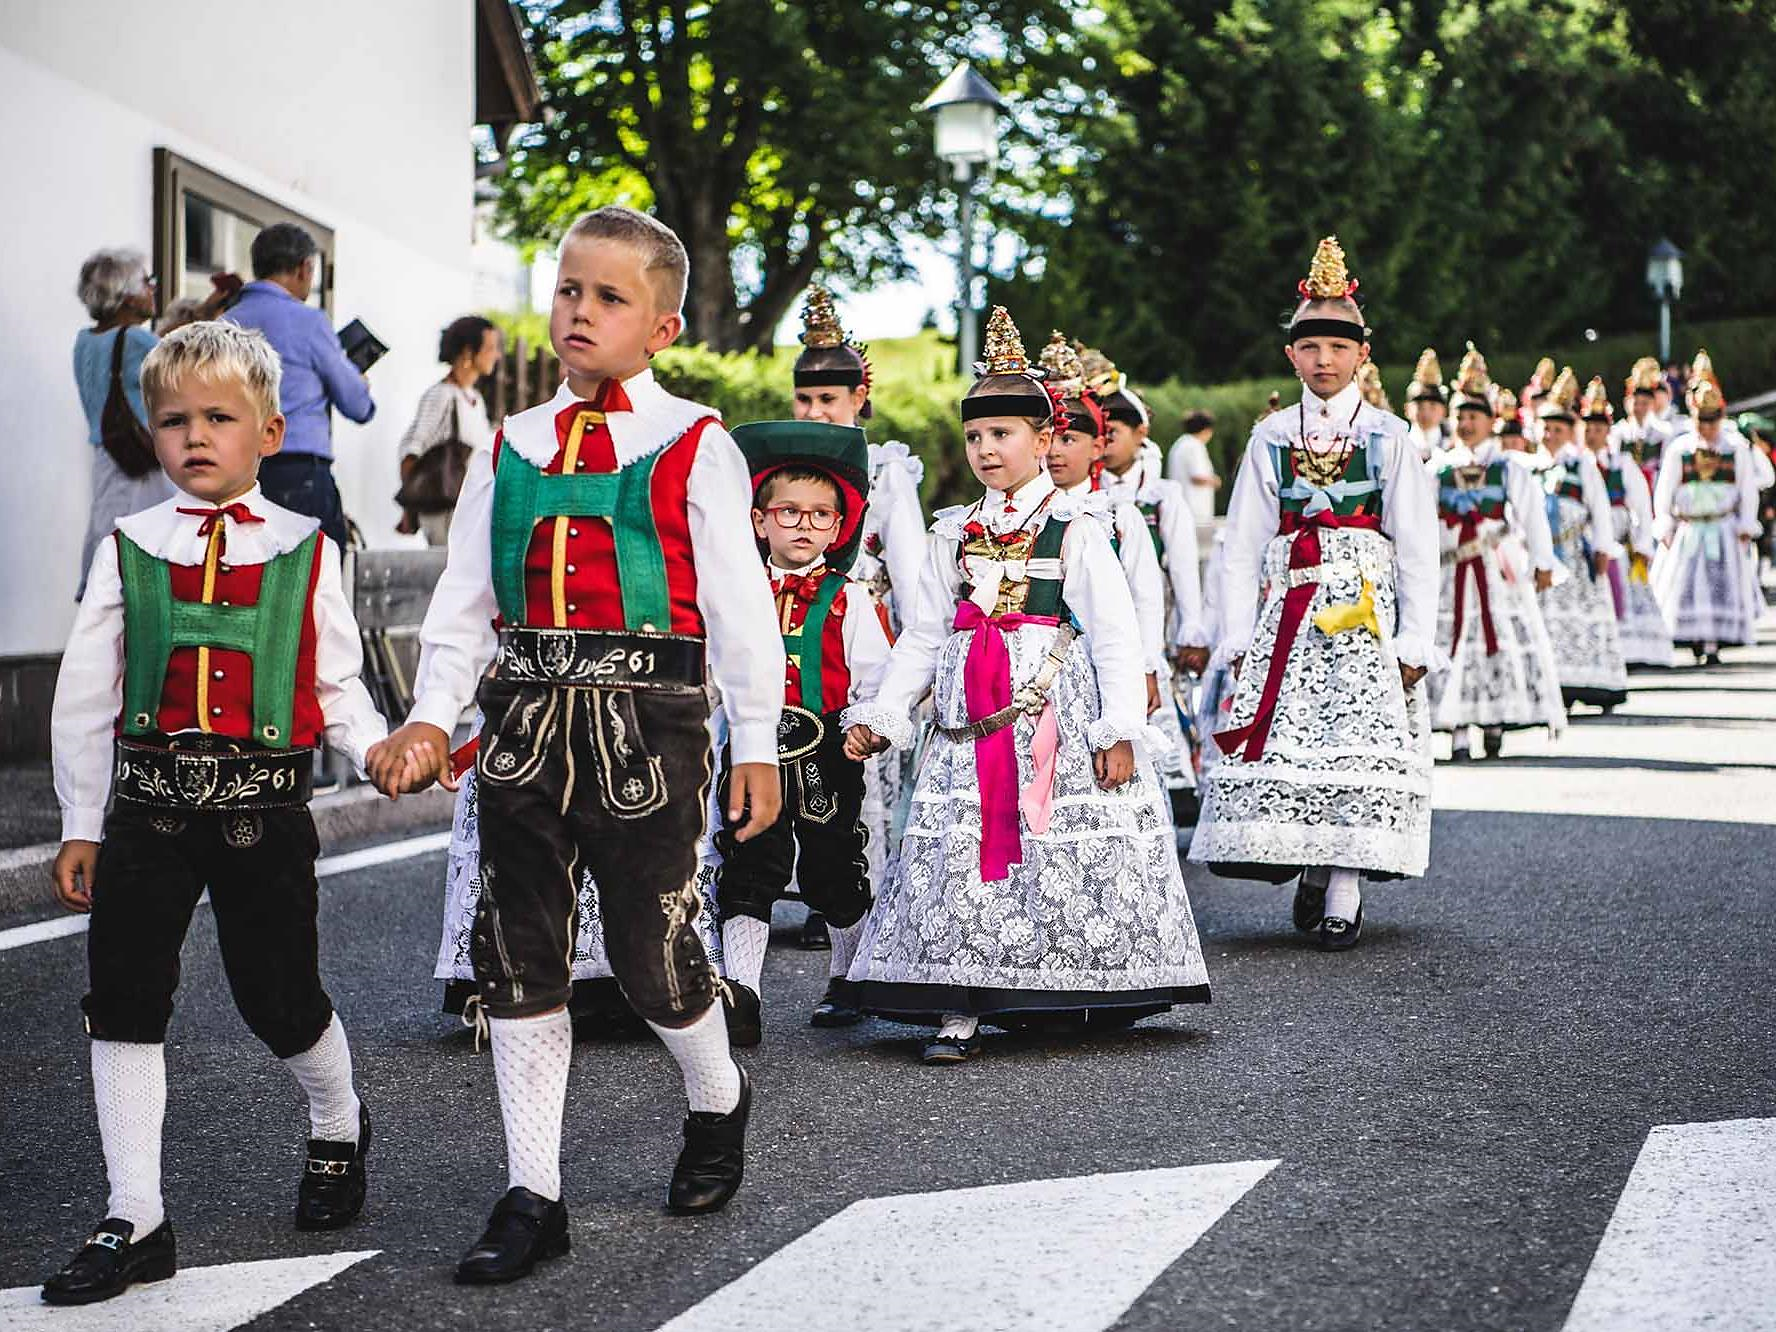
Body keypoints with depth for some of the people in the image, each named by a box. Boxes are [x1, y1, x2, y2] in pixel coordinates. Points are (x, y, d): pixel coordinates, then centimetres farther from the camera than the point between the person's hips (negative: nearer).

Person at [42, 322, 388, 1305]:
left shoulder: (303, 551, 4)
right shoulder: (128, 550, 6)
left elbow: (336, 681, 7)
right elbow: (83, 695, 9)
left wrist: (380, 749, -13)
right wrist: (79, 825, 7)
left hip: (264, 807, -1)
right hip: (148, 806, 2)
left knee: (279, 998, 4)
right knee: (123, 1002, -2)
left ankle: (338, 1130, 36)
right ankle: (135, 1221, 6)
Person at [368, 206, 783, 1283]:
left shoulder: (693, 446, 0)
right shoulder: (511, 449, 12)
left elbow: (737, 597, -1)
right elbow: (466, 596, 12)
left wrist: (756, 739, -4)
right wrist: (432, 716, 2)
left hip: (648, 710, -4)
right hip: (527, 712, 5)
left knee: (653, 943, -1)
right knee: (518, 951, 4)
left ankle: (718, 1101, 32)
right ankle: (533, 1197, 13)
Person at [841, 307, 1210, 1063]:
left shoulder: (1076, 531, 0)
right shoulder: (953, 534, 13)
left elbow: (1115, 634, -5)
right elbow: (923, 638, 16)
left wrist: (1120, 730, -13)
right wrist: (880, 715, 8)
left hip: (1059, 714, -4)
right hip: (973, 722, 4)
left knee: (1070, 857, -3)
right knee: (959, 857, -2)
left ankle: (1094, 995, 10)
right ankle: (960, 1013, 1)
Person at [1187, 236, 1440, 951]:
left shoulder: (1390, 437, 5)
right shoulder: (1270, 437, 10)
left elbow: (1418, 547, 3)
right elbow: (1242, 545, 9)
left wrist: (1415, 643, -3)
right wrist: (1238, 637, 2)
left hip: (1365, 611, -2)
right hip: (1287, 610, 2)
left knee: (1355, 747, -7)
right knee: (1279, 740, -6)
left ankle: (1342, 898, -2)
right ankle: (1310, 869, 13)